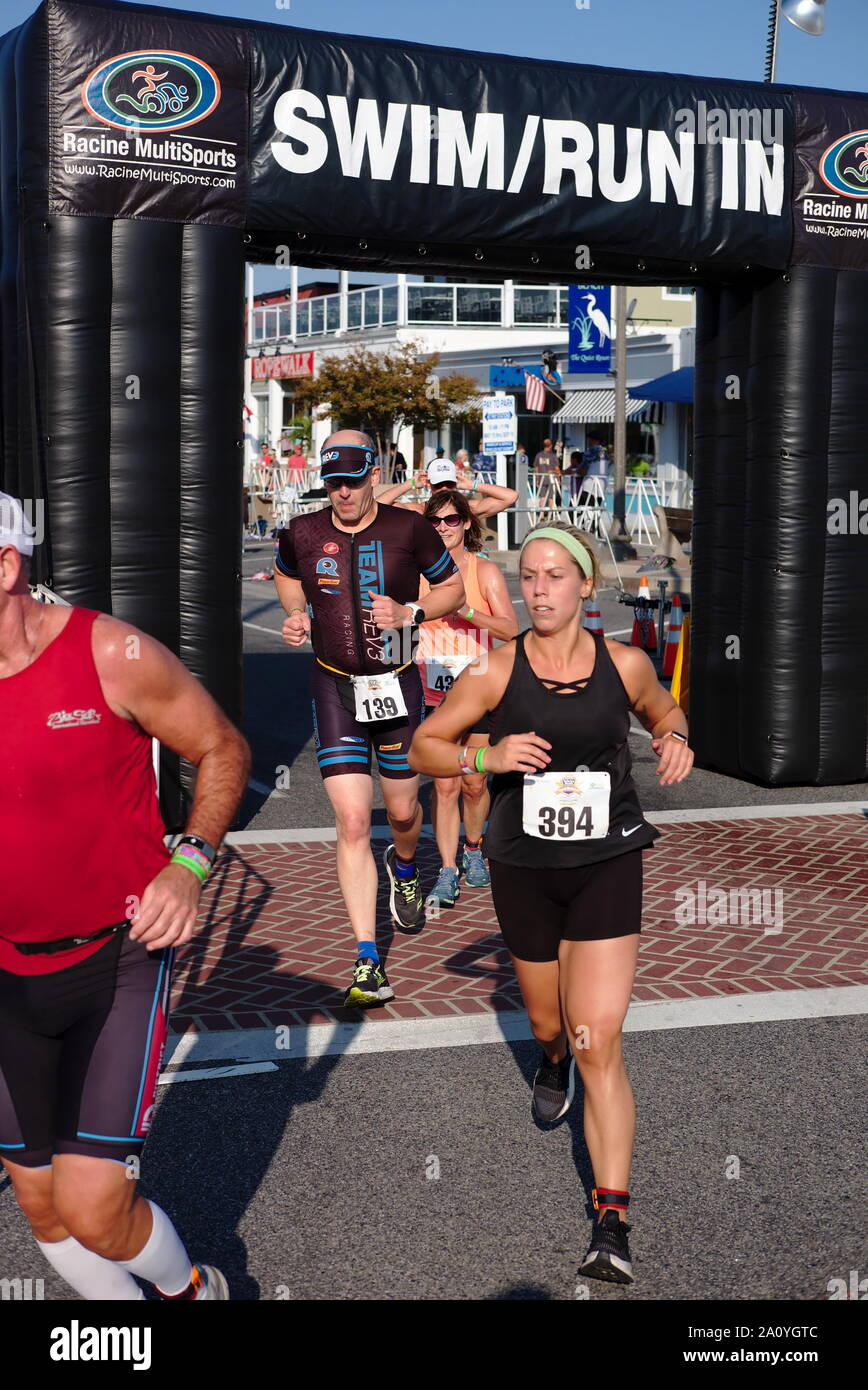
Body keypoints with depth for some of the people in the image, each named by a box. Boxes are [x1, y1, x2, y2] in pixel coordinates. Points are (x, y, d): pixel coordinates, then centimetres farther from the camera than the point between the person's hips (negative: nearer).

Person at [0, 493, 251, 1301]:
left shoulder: (112, 656, -14)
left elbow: (221, 751, -1)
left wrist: (189, 863, -14)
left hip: (120, 959, -4)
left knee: (93, 1210, -11)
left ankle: (191, 1288, 23)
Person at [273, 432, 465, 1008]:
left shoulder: (410, 529, -8)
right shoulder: (302, 533, -3)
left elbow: (454, 588, 4)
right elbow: (287, 576, 19)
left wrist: (410, 613, -13)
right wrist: (298, 615, 0)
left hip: (396, 683, 0)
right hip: (335, 686, 0)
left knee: (403, 811, 14)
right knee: (353, 822, -10)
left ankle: (404, 867, 53)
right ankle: (368, 962, -6)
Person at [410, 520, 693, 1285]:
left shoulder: (625, 664, -6)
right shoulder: (495, 671, -10)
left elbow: (663, 709, 15)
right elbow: (423, 746, -2)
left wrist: (674, 741, -8)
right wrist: (487, 756, -22)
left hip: (608, 865, -1)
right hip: (525, 870, 1)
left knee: (599, 1045, -10)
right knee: (548, 1023, 21)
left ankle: (612, 1225, -4)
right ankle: (552, 1059, 60)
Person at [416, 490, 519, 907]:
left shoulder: (485, 571, -1)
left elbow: (510, 629, -10)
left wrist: (466, 610, -22)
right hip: (434, 694, 0)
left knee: (474, 783, 6)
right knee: (444, 785, -5)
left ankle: (473, 849, 33)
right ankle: (448, 873, 1)